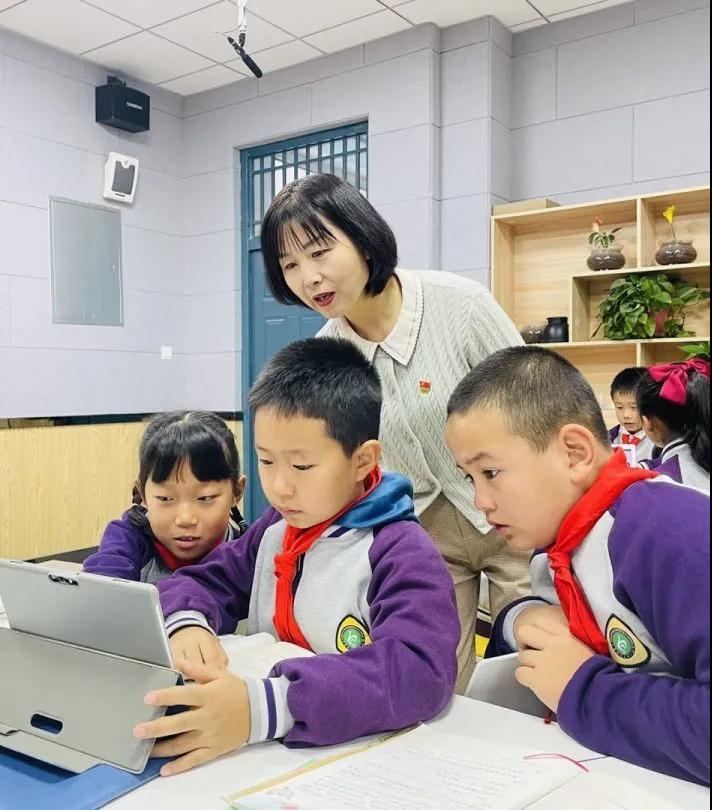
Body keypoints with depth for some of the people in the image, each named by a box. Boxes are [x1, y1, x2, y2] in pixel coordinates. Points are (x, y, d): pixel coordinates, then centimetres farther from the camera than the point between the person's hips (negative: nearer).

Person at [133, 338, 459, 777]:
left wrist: (264, 707, -38)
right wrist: (188, 623, -12)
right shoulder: (274, 529, 5)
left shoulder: (400, 551, -15)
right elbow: (199, 583, 12)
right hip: (261, 755, 5)